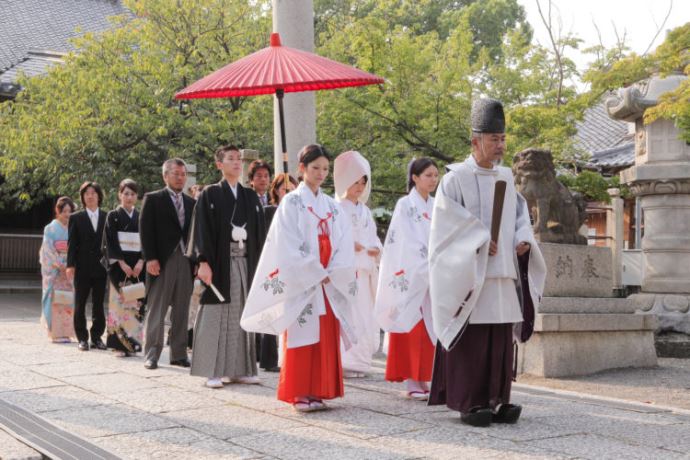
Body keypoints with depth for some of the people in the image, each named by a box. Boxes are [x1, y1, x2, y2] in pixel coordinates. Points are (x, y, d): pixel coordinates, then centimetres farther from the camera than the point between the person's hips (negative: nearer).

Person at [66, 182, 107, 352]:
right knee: (80, 304, 3)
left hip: (101, 266, 1)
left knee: (99, 304, 5)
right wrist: (70, 265, -9)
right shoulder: (76, 218, 4)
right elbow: (72, 244, 0)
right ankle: (82, 338, 10)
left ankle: (97, 336, 13)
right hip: (82, 267, -1)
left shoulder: (107, 218, 7)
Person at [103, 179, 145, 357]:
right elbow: (111, 243, -4)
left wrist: (141, 262, -6)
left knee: (137, 303, -1)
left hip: (138, 267, 3)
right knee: (121, 302, -7)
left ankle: (132, 342, 4)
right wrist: (122, 264, -12)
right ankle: (120, 344, -6)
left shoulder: (141, 217, 12)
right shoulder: (113, 216, 3)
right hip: (119, 266, -3)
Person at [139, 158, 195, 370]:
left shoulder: (191, 203, 15)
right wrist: (150, 258, -12)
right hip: (161, 262, -4)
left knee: (181, 311, 7)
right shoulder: (153, 199, 2)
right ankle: (151, 355, 3)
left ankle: (179, 354, 12)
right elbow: (145, 230, -4)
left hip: (185, 262, 4)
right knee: (156, 310, -1)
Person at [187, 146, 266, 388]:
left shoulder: (251, 197, 14)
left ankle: (240, 369, 13)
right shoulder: (210, 195, 1)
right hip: (219, 262, -4)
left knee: (242, 314, 6)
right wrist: (203, 262, -15)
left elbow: (259, 232, 13)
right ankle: (213, 371, 2)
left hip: (246, 262, 4)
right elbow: (202, 229, -6)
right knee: (216, 315, -3)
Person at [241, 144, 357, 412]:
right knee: (302, 337, -4)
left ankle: (318, 390, 11)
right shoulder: (292, 202, -2)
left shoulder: (332, 206, 13)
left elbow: (344, 244, 7)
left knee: (326, 337, 4)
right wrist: (317, 274, -13)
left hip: (329, 284, 5)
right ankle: (299, 393, 1)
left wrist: (332, 274, -7)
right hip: (301, 282, -5)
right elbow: (289, 246, -10)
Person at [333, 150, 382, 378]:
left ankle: (359, 361, 13)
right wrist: (348, 245, -19)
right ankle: (344, 362, -7)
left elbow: (373, 236, 19)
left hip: (364, 270, 7)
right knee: (347, 315, -12)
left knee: (365, 315, 5)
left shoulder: (365, 211, 19)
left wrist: (376, 248, -1)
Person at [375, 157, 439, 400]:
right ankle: (411, 382, -1)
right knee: (411, 328, -5)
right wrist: (427, 269, -16)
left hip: (433, 275, 6)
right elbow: (408, 243, -11)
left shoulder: (436, 207, 12)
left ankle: (422, 379, 11)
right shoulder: (405, 205, -6)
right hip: (411, 275, -6)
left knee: (428, 328, 5)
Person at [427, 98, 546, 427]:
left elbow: (519, 212, 20)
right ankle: (469, 403, 2)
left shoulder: (505, 177, 14)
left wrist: (523, 239, 1)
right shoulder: (457, 177, -4)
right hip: (470, 274, -6)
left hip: (503, 272, 6)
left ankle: (496, 400, 13)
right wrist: (481, 240, -17)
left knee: (501, 338, 6)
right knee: (471, 339, -4)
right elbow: (449, 218, -12)